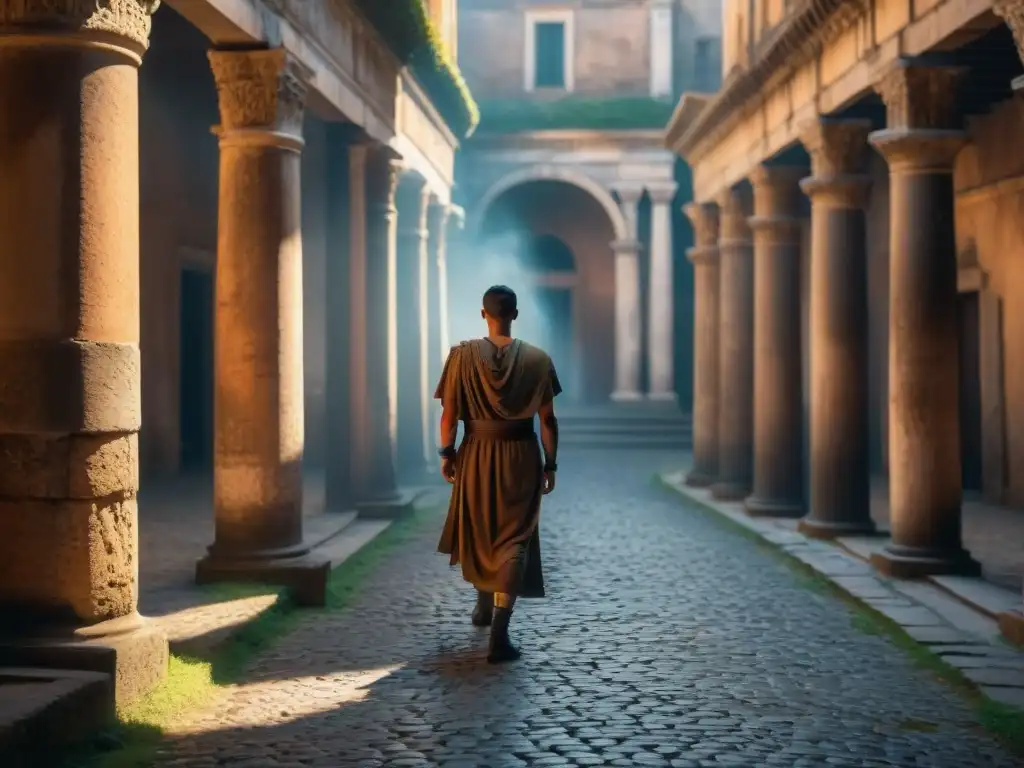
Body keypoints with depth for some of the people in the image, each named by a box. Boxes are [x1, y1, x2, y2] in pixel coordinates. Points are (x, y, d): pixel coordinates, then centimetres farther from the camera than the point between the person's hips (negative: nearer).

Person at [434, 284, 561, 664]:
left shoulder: (463, 355, -5)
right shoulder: (537, 359, -4)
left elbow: (449, 412, -5)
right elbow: (547, 419, -3)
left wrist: (446, 453, 6)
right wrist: (551, 463, 6)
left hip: (477, 455, 1)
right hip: (521, 456, -1)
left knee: (477, 531, 23)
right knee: (514, 540, -1)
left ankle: (484, 607, 43)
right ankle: (499, 634, -12)